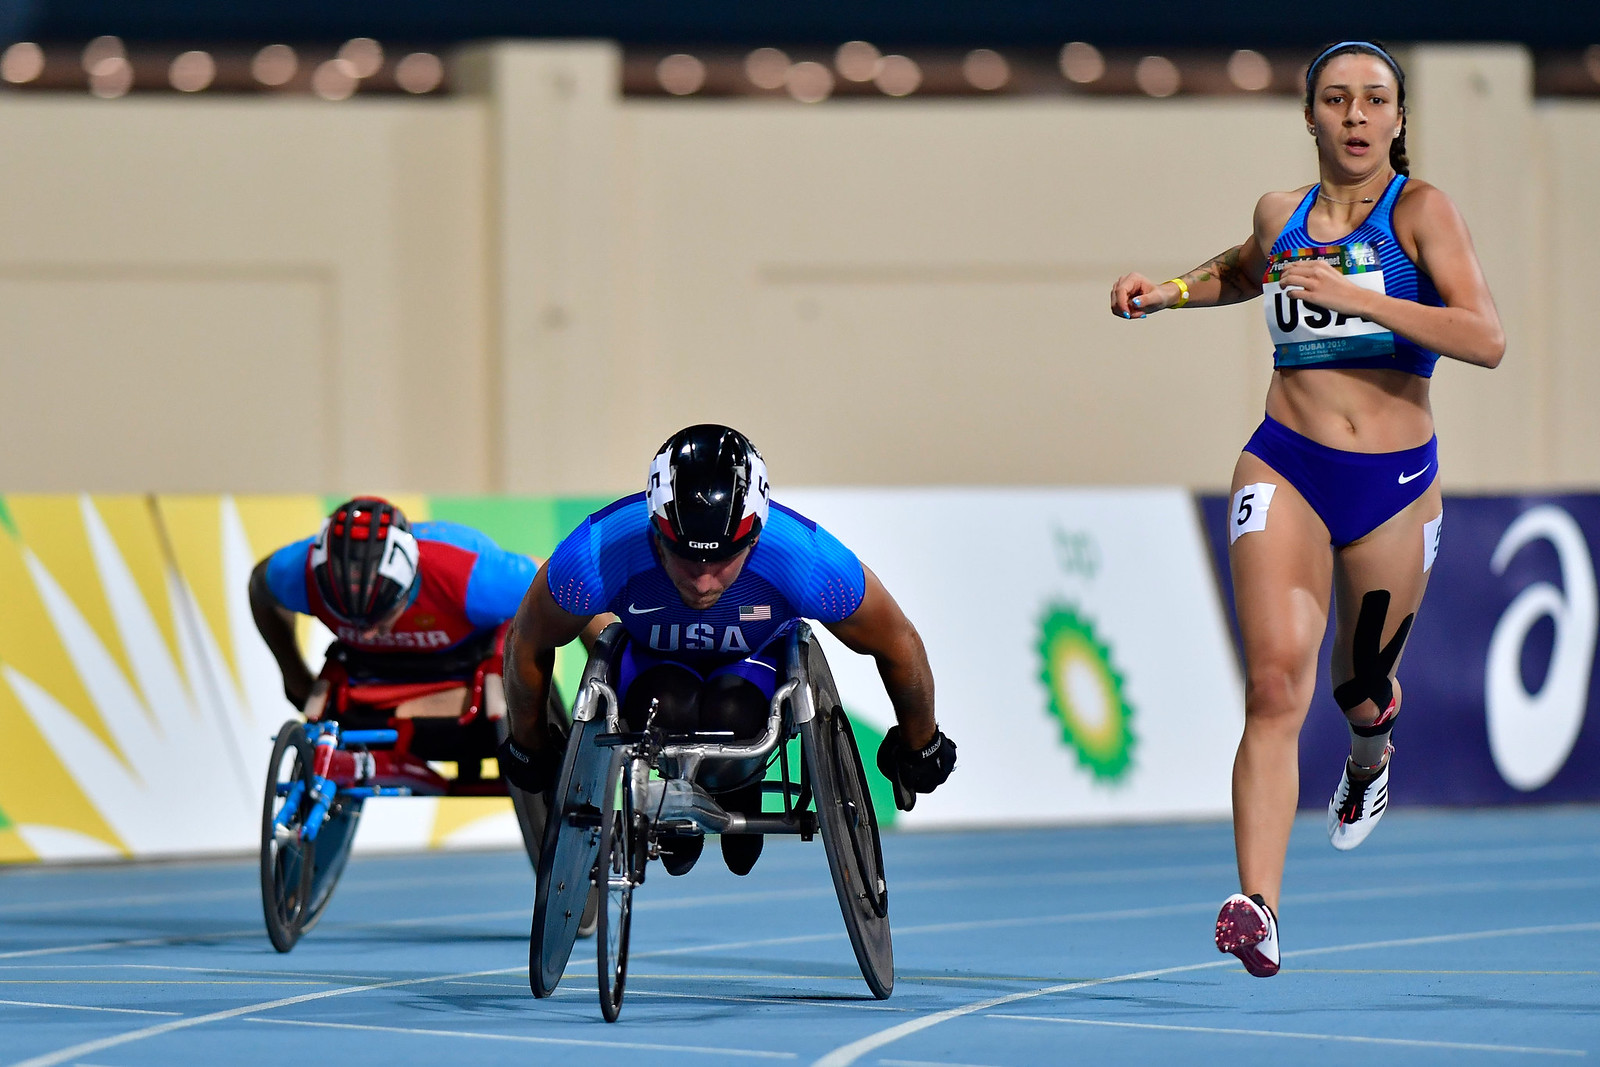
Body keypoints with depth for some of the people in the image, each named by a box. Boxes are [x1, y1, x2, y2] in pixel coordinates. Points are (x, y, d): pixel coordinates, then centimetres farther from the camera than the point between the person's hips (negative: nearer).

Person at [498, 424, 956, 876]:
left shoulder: (810, 561, -36)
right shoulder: (598, 554, -37)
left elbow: (898, 644, -15)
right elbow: (527, 643, -14)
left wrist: (920, 747, 1)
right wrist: (528, 748, 2)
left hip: (756, 658, 0)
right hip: (652, 656, 0)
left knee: (730, 718, -33)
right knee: (668, 708, -34)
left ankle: (741, 794, 3)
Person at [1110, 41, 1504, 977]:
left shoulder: (1420, 210, -5)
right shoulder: (1282, 216, 7)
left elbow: (1488, 341, -18)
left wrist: (1358, 297, -25)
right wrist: (1170, 291, 16)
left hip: (1398, 482, -1)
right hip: (1286, 468, 1)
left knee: (1363, 688, 17)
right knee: (1277, 682, -18)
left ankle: (1370, 759, 57)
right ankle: (1259, 908, -27)